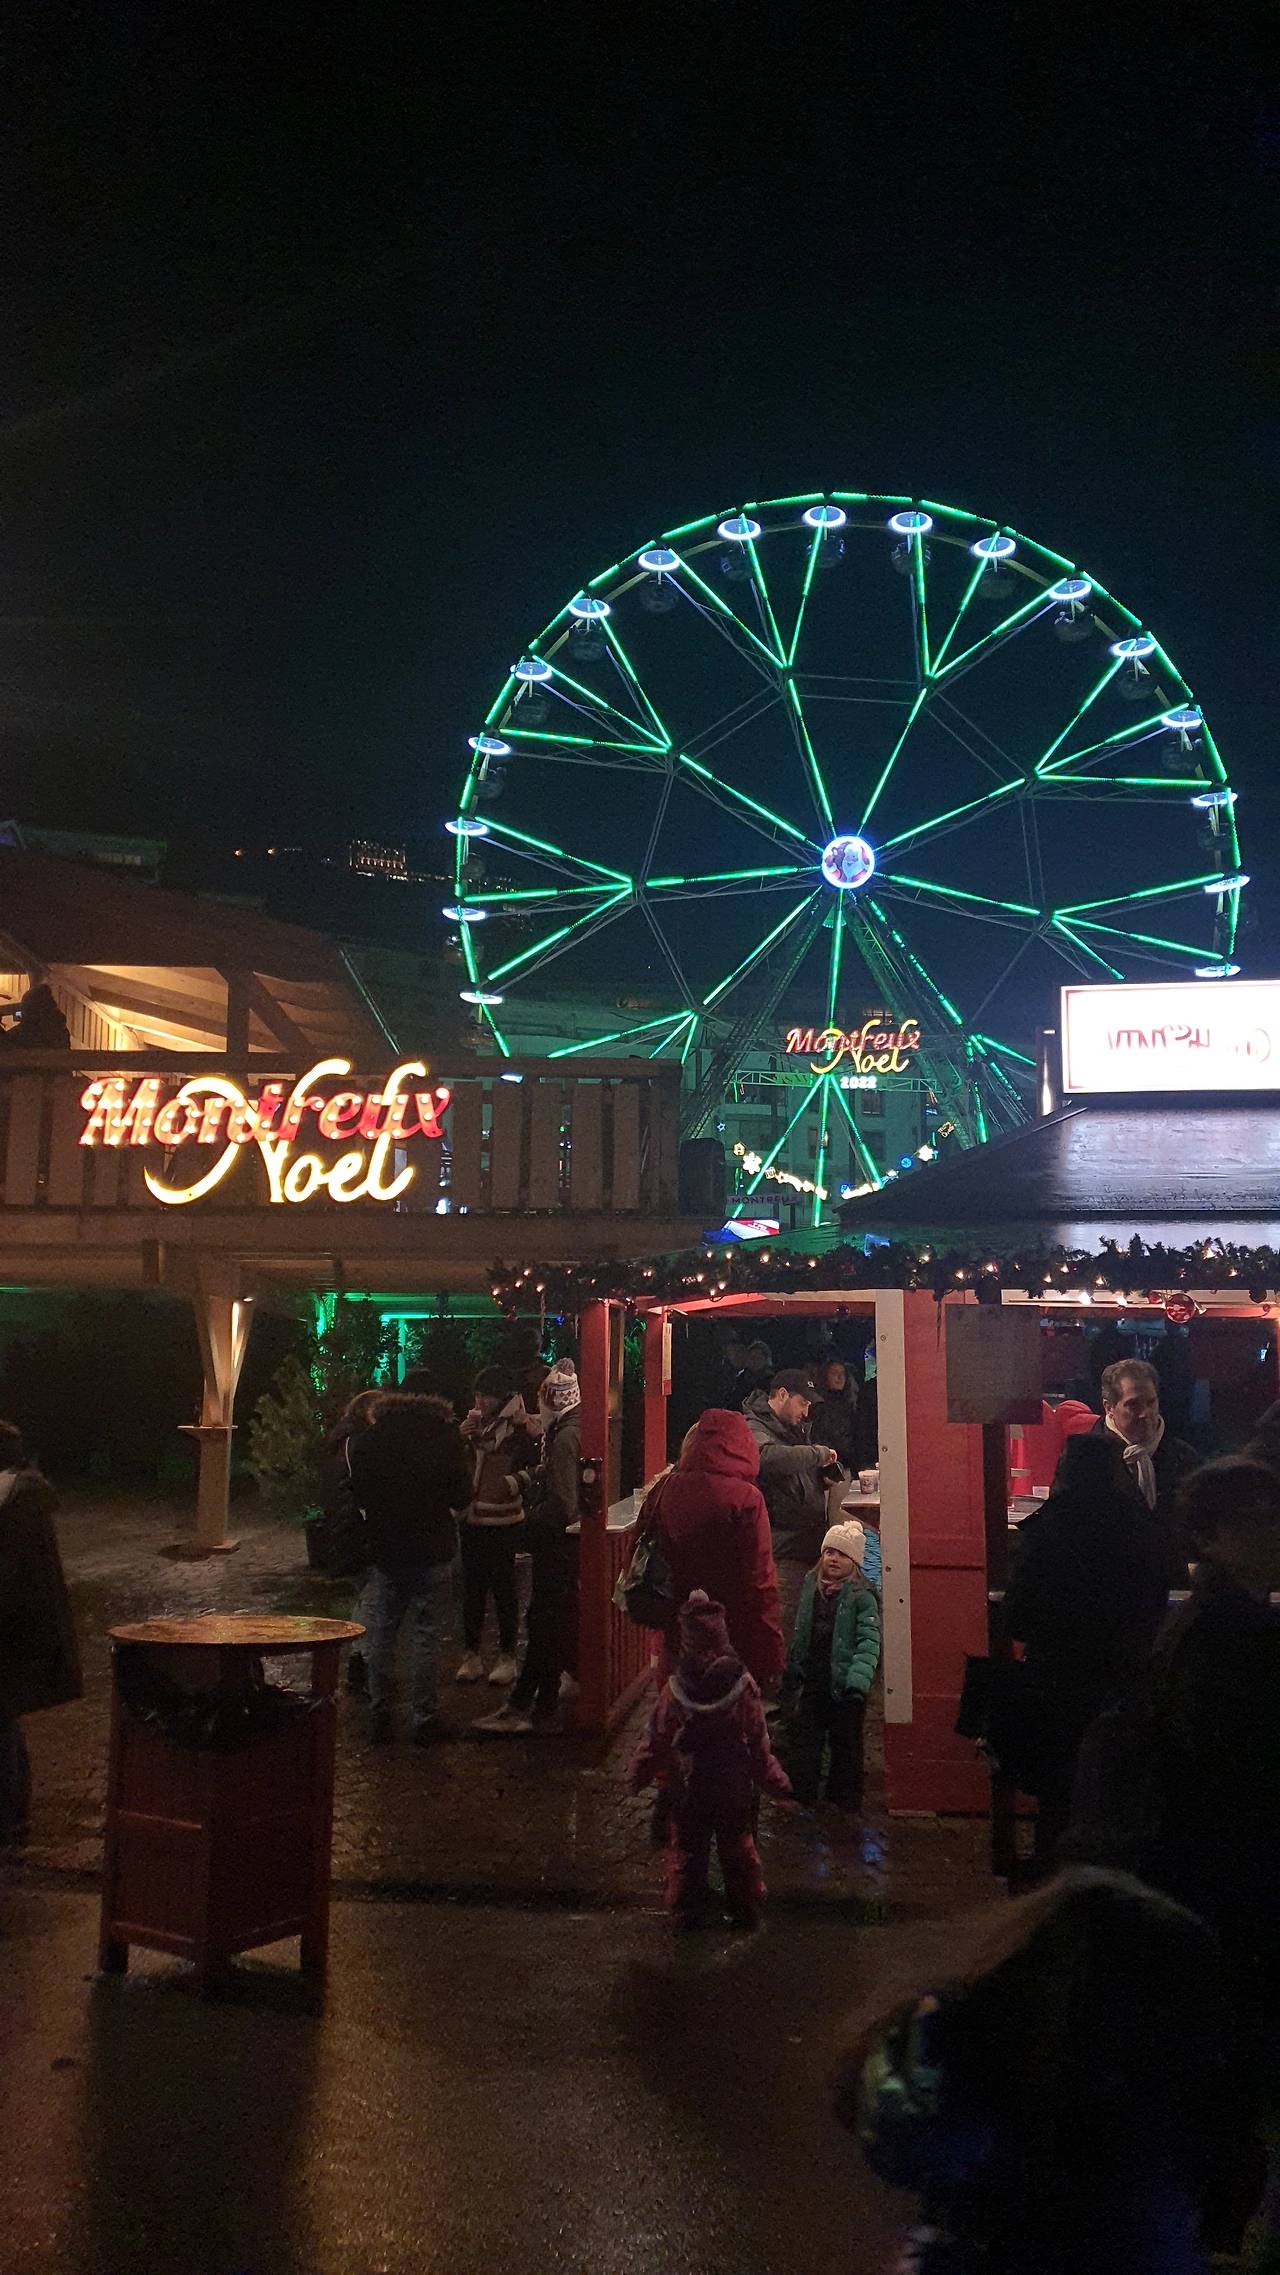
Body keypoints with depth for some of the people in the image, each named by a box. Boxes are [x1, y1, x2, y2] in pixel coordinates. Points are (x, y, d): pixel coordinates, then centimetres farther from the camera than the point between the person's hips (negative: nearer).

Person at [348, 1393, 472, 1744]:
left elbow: (358, 1494, 5)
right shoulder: (445, 1436, -10)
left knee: (381, 1634, 13)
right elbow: (462, 1495, -3)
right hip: (434, 1553, -1)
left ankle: (379, 1716, 16)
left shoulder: (366, 1441, -5)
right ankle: (423, 1719, 11)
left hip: (385, 1553, 1)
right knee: (425, 1635, 6)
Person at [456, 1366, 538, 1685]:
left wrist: (513, 1483, -22)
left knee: (503, 1588, 0)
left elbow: (537, 1465, -12)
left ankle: (507, 1656, 12)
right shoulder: (473, 1422, 9)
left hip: (503, 1521, -5)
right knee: (472, 1588, 10)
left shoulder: (517, 1426, -8)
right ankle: (471, 1655, 19)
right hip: (473, 1518, 5)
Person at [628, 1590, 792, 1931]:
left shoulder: (674, 1690, -14)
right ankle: (746, 1912, 25)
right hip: (734, 1789, 1)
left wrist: (638, 1777, 8)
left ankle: (687, 1913, 20)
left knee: (686, 1852, 14)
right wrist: (777, 1782, 5)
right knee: (738, 1850, 16)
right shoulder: (742, 1687, -14)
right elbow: (759, 1745, -8)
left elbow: (656, 1741, -6)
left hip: (686, 1790, -1)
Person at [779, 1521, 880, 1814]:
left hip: (844, 1689, -4)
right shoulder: (811, 1585, 7)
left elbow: (869, 1641, -17)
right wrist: (790, 1674, 16)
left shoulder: (862, 1596, -9)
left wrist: (858, 1680, -29)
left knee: (846, 1750, 9)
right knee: (800, 1746, 5)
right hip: (811, 1685, 4)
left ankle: (844, 1807, 22)